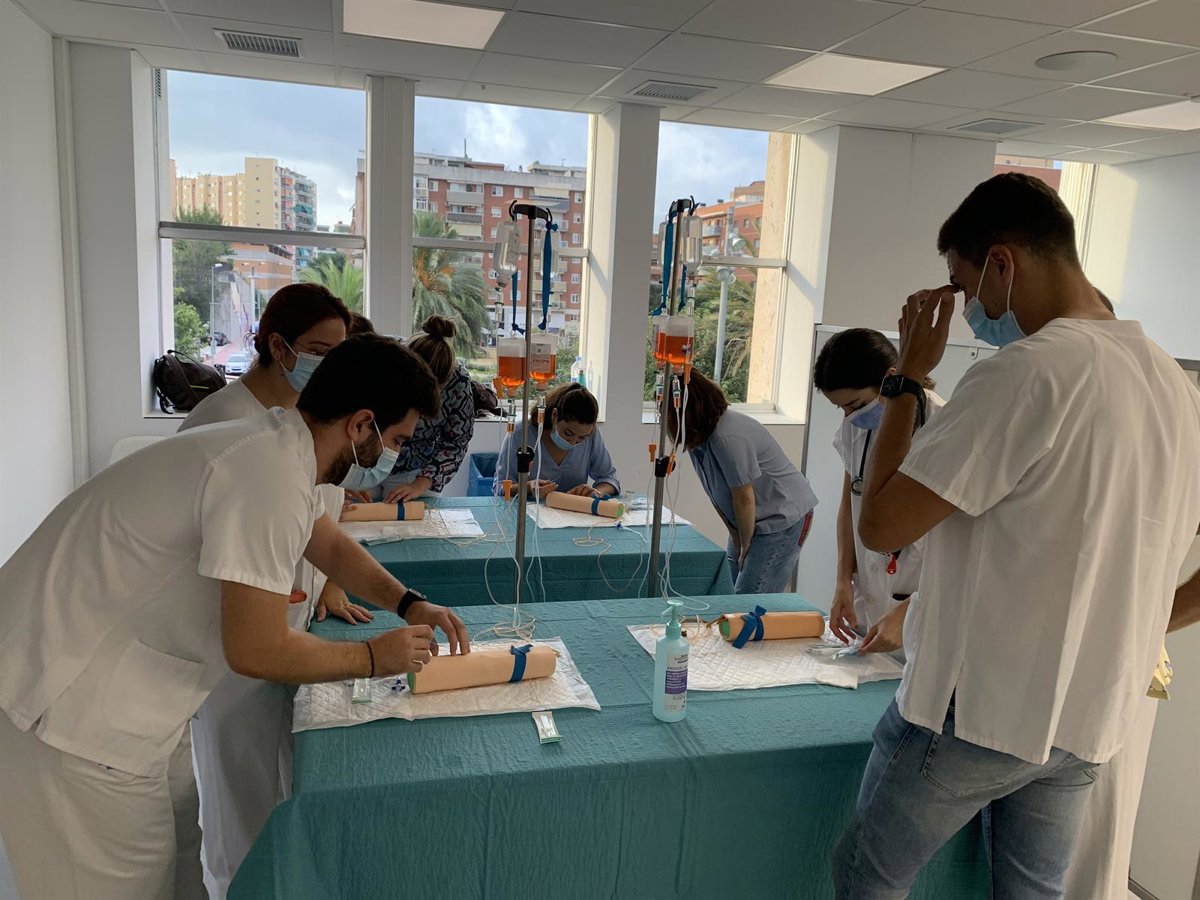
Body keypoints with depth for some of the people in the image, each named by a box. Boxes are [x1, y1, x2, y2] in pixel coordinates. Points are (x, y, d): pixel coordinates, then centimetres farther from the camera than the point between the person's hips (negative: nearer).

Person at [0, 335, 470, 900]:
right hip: (72, 705, -9)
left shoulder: (273, 445, 3)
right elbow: (257, 651, -26)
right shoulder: (269, 477, -28)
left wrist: (407, 602, 7)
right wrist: (374, 657, -11)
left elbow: (329, 544, 20)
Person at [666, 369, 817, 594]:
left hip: (783, 518, -9)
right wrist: (736, 540, 4)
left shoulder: (728, 437, -29)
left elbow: (744, 498, -21)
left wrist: (745, 545, -8)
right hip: (753, 520, 9)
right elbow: (717, 496, 4)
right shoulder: (696, 437, -2)